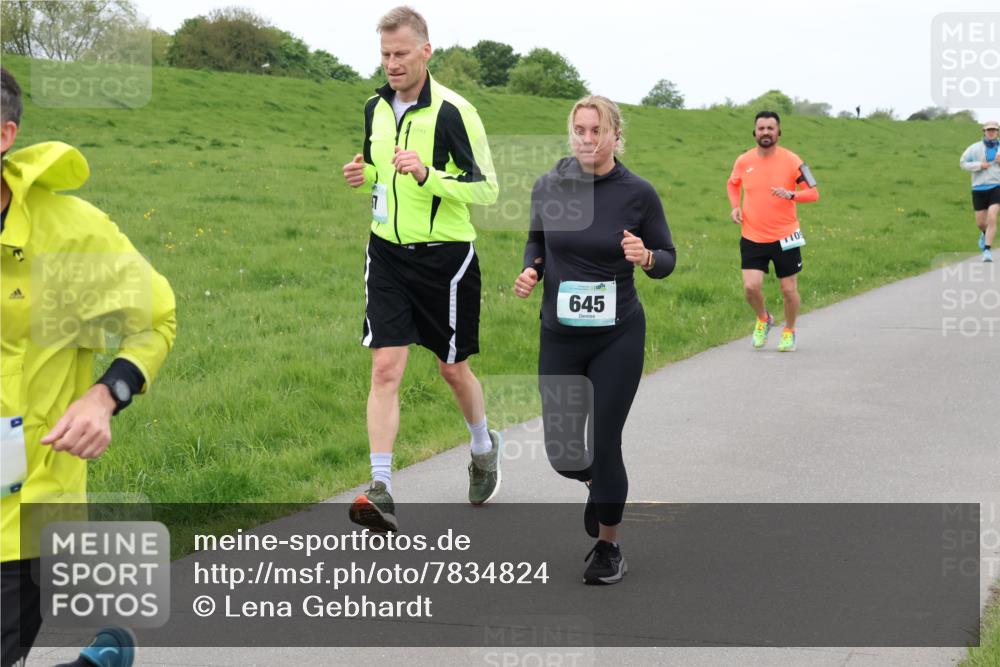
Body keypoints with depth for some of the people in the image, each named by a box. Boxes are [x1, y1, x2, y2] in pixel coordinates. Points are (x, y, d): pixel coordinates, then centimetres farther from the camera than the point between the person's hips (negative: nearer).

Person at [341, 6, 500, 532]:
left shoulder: (453, 111, -13)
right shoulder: (376, 107, 6)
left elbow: (487, 188, -13)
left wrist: (428, 175, -26)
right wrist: (364, 174, 0)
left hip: (444, 256, -4)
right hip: (387, 253, 4)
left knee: (452, 367, 11)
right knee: (385, 368, -8)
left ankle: (484, 447, 41)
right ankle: (381, 490, -9)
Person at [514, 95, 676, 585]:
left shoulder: (638, 193, -9)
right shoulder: (548, 186, -2)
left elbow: (667, 259, 0)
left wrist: (646, 258, -22)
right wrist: (531, 270, -5)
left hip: (617, 337, -3)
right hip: (559, 336, 3)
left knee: (603, 445, -3)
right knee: (562, 453, 5)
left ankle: (608, 546, 19)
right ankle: (598, 484, 43)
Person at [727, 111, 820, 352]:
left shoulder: (791, 160, -8)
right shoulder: (743, 161, 0)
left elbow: (813, 192, -7)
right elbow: (732, 184, 21)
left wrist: (791, 194, -26)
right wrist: (735, 206, 3)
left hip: (784, 238, -1)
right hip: (752, 238, 1)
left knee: (789, 289, 6)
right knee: (751, 287, -10)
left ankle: (789, 331, 31)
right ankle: (763, 320, 22)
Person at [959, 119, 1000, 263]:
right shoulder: (975, 148, -1)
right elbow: (963, 163, 2)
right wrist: (979, 165, -12)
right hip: (979, 188, 1)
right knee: (980, 222, 8)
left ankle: (987, 250, -16)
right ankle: (985, 233, 47)